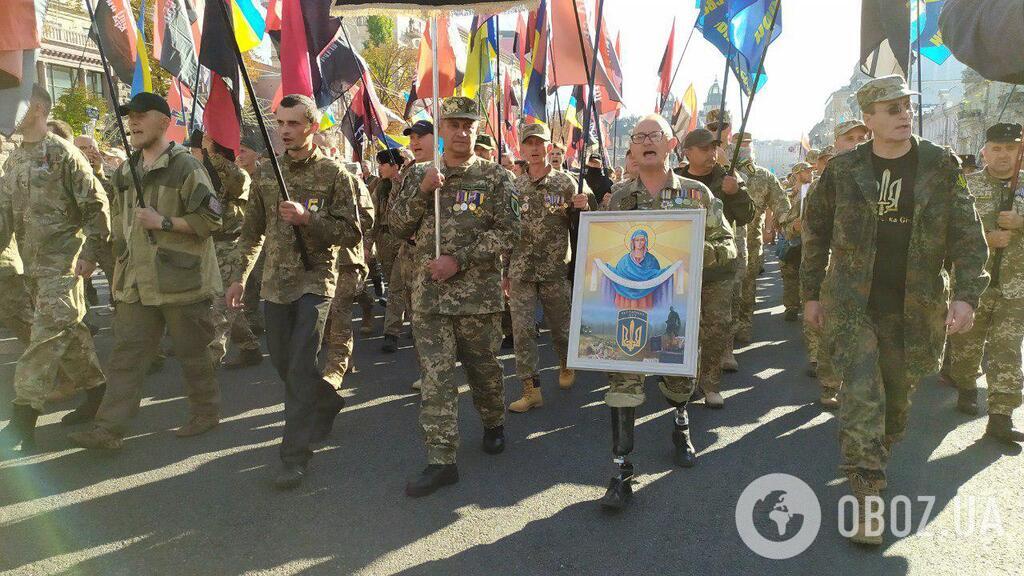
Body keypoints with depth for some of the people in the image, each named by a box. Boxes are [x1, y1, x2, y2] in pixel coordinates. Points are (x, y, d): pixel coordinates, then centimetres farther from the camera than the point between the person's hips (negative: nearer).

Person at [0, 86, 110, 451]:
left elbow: (96, 206, -10)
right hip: (33, 265, 8)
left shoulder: (62, 153, -8)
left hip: (62, 261, -8)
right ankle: (97, 389, 27)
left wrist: (90, 253, -14)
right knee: (68, 331, 14)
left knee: (46, 336, -9)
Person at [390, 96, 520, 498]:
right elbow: (398, 226, 7)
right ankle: (441, 460, 1)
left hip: (479, 292, -1)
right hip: (429, 292, 2)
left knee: (483, 365, 12)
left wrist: (459, 260, -15)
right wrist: (422, 191, -10)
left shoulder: (495, 177, 2)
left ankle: (493, 423, 40)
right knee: (436, 374, -2)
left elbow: (507, 231, -6)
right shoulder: (419, 175, 10)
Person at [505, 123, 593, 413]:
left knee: (560, 325, 11)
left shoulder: (566, 183, 0)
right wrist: (505, 272, 10)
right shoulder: (514, 187, 6)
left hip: (555, 269, -1)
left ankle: (566, 366, 39)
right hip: (521, 271, 2)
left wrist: (583, 208, -20)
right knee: (522, 329, -4)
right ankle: (531, 389, 3)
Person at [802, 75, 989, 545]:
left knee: (897, 397, 13)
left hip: (913, 308, 2)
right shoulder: (843, 171, -1)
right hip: (852, 304, -1)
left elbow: (968, 234, -1)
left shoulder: (941, 166, 0)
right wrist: (811, 293, 7)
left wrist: (967, 293, -12)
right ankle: (866, 497, -6)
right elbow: (816, 233, 8)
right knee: (862, 394, -12)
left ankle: (874, 465, 40)